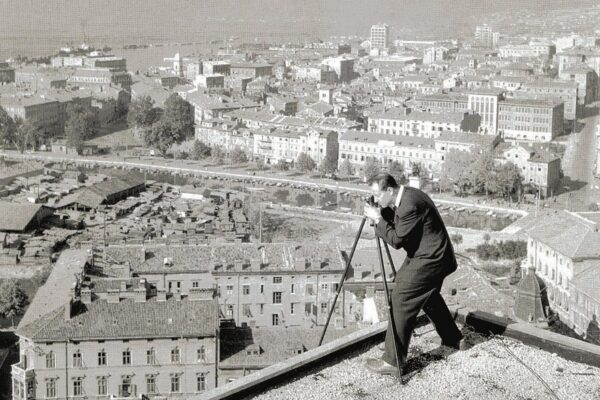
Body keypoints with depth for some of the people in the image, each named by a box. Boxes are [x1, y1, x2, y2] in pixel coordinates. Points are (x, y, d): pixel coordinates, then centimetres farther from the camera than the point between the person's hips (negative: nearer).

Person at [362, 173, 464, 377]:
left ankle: (392, 361, -8)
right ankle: (453, 338, 45)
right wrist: (380, 214, -2)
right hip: (432, 256, 11)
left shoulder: (410, 205, -26)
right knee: (429, 296, 27)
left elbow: (396, 240, -22)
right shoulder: (404, 196, 4)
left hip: (429, 260, -11)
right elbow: (395, 223, 14)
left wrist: (377, 220, -16)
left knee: (401, 301, -10)